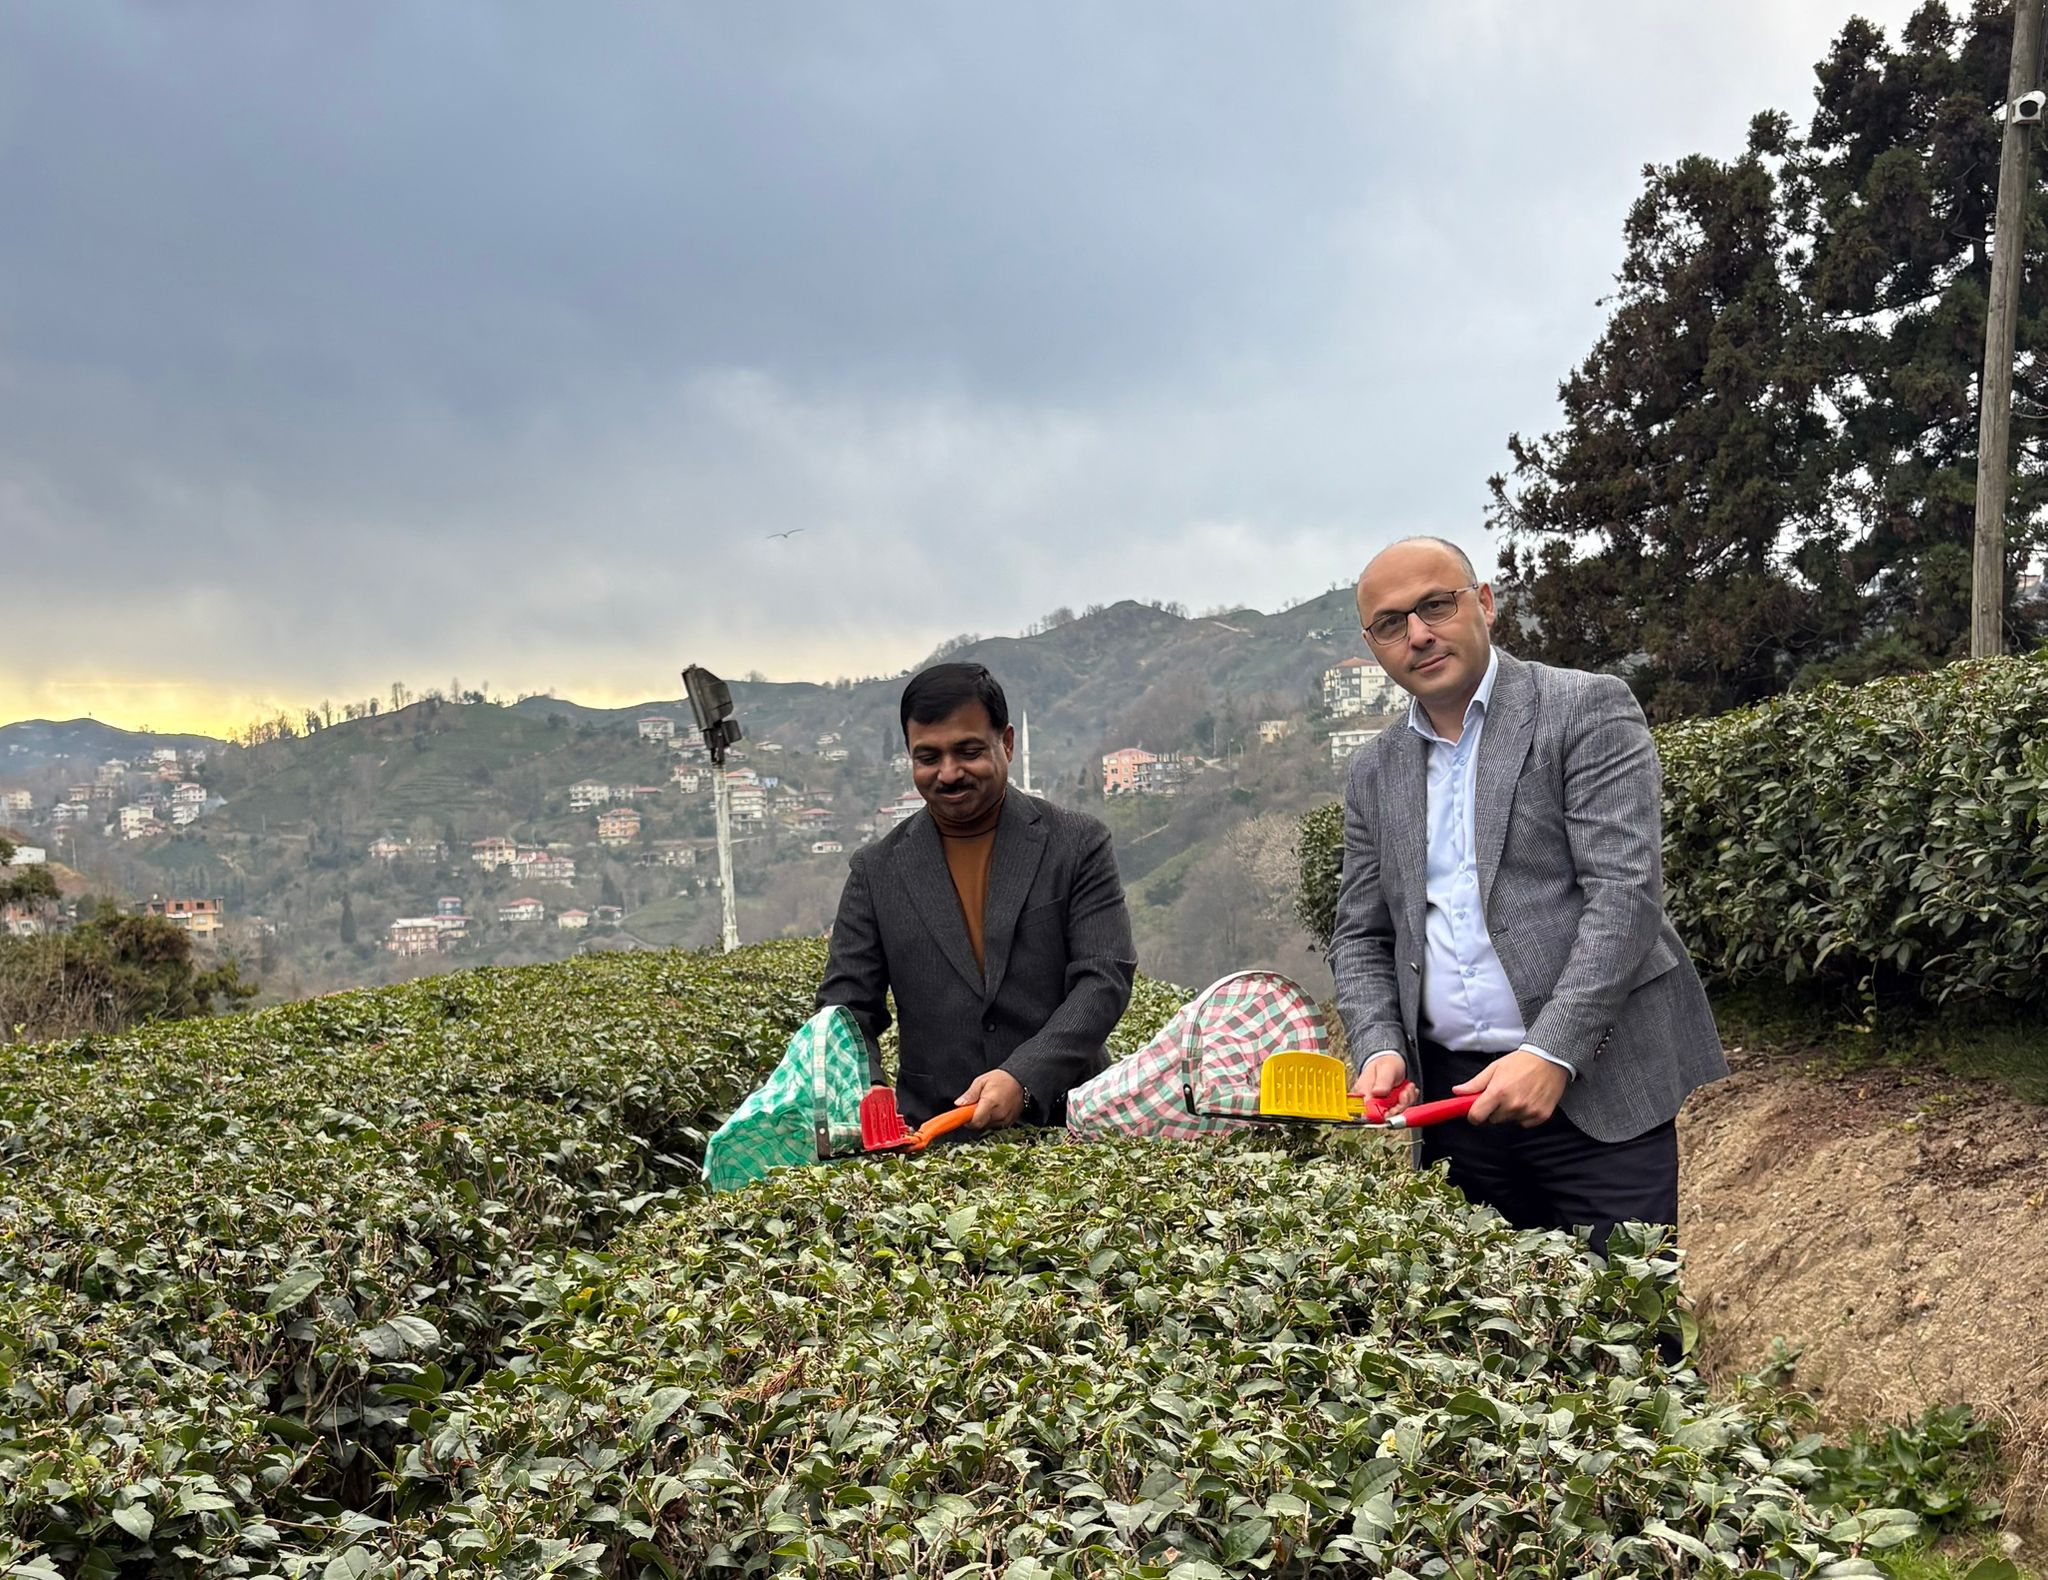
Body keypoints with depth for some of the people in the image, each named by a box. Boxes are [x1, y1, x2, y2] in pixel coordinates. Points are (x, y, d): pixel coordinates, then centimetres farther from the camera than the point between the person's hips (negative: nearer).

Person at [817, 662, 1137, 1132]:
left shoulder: (1078, 845, 4)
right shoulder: (877, 871, 9)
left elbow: (1104, 979, -3)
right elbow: (846, 1008, 9)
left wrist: (1023, 1078, -18)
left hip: (1063, 1126, -1)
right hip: (933, 1139, 1)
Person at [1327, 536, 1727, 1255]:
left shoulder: (1588, 708, -3)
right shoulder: (1374, 770, 13)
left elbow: (1625, 893, -13)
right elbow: (1360, 937, 15)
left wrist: (1551, 1056, -21)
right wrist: (1381, 1048, -5)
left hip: (1596, 1087, -4)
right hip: (1453, 1095, 5)